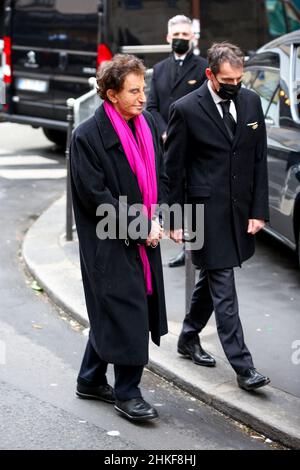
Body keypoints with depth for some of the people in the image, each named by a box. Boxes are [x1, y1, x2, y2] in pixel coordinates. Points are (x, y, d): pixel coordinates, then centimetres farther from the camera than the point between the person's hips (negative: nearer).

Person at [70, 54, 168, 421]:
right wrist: (139, 226, -14)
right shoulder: (87, 136, -15)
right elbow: (94, 195, -16)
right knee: (126, 312, -6)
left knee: (110, 312, 16)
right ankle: (127, 393, 7)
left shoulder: (147, 124, 5)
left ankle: (90, 381, 30)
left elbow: (159, 177, 12)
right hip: (109, 244, -7)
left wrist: (155, 220, -4)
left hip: (144, 239, 7)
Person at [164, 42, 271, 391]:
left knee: (212, 278, 19)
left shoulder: (251, 102, 3)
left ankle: (189, 337, 38)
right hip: (207, 209, -5)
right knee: (223, 288, -5)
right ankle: (242, 365, -4)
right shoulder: (186, 110, -11)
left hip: (240, 208, 5)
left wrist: (259, 210, 1)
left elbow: (259, 160, 7)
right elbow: (172, 169, -5)